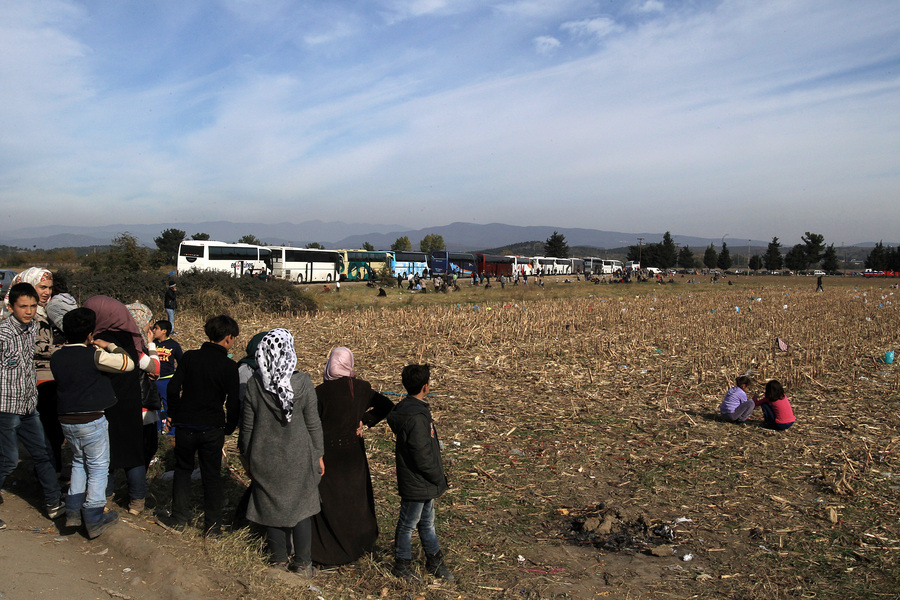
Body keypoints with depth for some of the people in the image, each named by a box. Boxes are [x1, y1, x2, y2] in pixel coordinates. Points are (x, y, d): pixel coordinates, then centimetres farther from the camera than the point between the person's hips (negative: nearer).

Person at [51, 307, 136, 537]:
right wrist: (110, 346, 0)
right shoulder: (94, 355, -18)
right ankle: (94, 520, 10)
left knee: (79, 462, 24)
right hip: (92, 421, -6)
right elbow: (128, 363, -12)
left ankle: (73, 511, 21)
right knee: (98, 467, 6)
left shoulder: (56, 357, 1)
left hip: (66, 420, 6)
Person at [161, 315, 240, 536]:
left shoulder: (189, 357, -4)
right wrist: (230, 428, 7)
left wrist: (173, 414, 12)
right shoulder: (229, 366, -10)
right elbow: (233, 402, -8)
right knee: (212, 476, 11)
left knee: (182, 469, 20)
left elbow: (173, 388, -3)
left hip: (185, 425, 2)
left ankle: (178, 520, 23)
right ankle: (213, 525, 18)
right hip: (212, 428, -2)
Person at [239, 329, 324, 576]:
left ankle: (280, 560, 30)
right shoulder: (302, 382, -15)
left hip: (265, 458, 1)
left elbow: (247, 425, -2)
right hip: (298, 458, -1)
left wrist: (247, 457, 11)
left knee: (271, 507, 16)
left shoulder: (254, 385, -11)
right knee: (300, 508, 13)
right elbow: (313, 423, -8)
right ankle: (302, 564, 22)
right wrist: (318, 455, 4)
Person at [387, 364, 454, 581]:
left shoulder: (404, 408, 4)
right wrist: (439, 479, -12)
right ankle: (402, 565, 27)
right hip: (416, 482, -10)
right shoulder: (416, 416, -27)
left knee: (427, 521, 22)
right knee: (408, 524, 9)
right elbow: (422, 454, -27)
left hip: (424, 483, 10)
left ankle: (434, 561, 37)